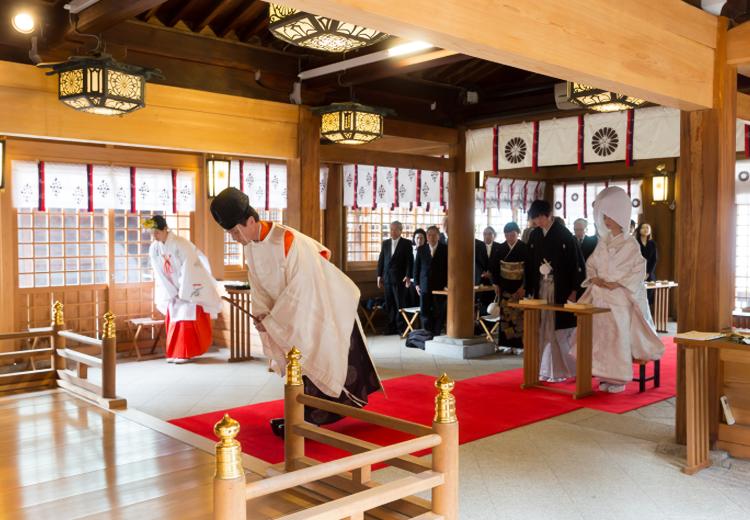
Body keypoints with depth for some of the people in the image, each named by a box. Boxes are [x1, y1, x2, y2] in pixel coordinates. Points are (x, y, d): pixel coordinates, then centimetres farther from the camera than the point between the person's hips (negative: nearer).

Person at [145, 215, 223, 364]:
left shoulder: (181, 244, -23)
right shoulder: (153, 248, -6)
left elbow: (187, 270, -21)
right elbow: (160, 275, -2)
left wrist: (183, 294, -18)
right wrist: (173, 294, -5)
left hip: (191, 287, -6)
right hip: (173, 289, 6)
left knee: (187, 319, -9)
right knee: (172, 320, 4)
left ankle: (185, 353, -3)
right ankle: (174, 352, 13)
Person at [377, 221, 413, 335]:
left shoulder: (406, 243, 1)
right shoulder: (385, 243, 13)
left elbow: (410, 261, -4)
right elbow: (381, 260, 14)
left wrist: (408, 276, -13)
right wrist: (379, 276, 8)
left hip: (399, 278, -4)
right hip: (387, 278, 4)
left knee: (400, 304, -2)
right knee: (389, 304, 6)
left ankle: (401, 327, 4)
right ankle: (391, 326, 13)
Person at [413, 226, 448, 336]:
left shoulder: (445, 249, -1)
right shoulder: (421, 249, 7)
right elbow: (416, 267, 11)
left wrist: (447, 284, -7)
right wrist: (417, 284, 5)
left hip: (440, 286, -2)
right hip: (424, 287, 2)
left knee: (439, 313, 2)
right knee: (424, 312, 2)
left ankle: (436, 335, 11)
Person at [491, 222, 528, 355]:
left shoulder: (524, 248, -7)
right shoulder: (501, 248, 3)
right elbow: (495, 267, 9)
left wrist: (524, 287, -13)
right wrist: (496, 284, 4)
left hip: (519, 287, -3)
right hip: (505, 286, 3)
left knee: (518, 315, -3)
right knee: (505, 314, 4)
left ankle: (519, 344, 3)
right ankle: (507, 344, 9)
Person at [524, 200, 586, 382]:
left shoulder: (564, 235, -7)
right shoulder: (534, 236, 8)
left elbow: (577, 263, -8)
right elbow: (529, 265, 12)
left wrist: (573, 291, -12)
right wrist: (529, 290, 8)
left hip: (560, 290, -5)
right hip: (540, 288, 5)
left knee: (559, 331, -2)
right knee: (544, 330, 5)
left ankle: (560, 370, 8)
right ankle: (546, 369, 13)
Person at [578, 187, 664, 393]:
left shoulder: (629, 243, -5)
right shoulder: (603, 242, 12)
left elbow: (639, 269, -8)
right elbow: (590, 264, 17)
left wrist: (619, 283, -16)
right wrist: (594, 278, -3)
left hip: (620, 297, -5)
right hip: (599, 296, 5)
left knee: (618, 336, -4)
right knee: (600, 335, 5)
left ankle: (619, 378, 5)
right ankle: (605, 376, 13)